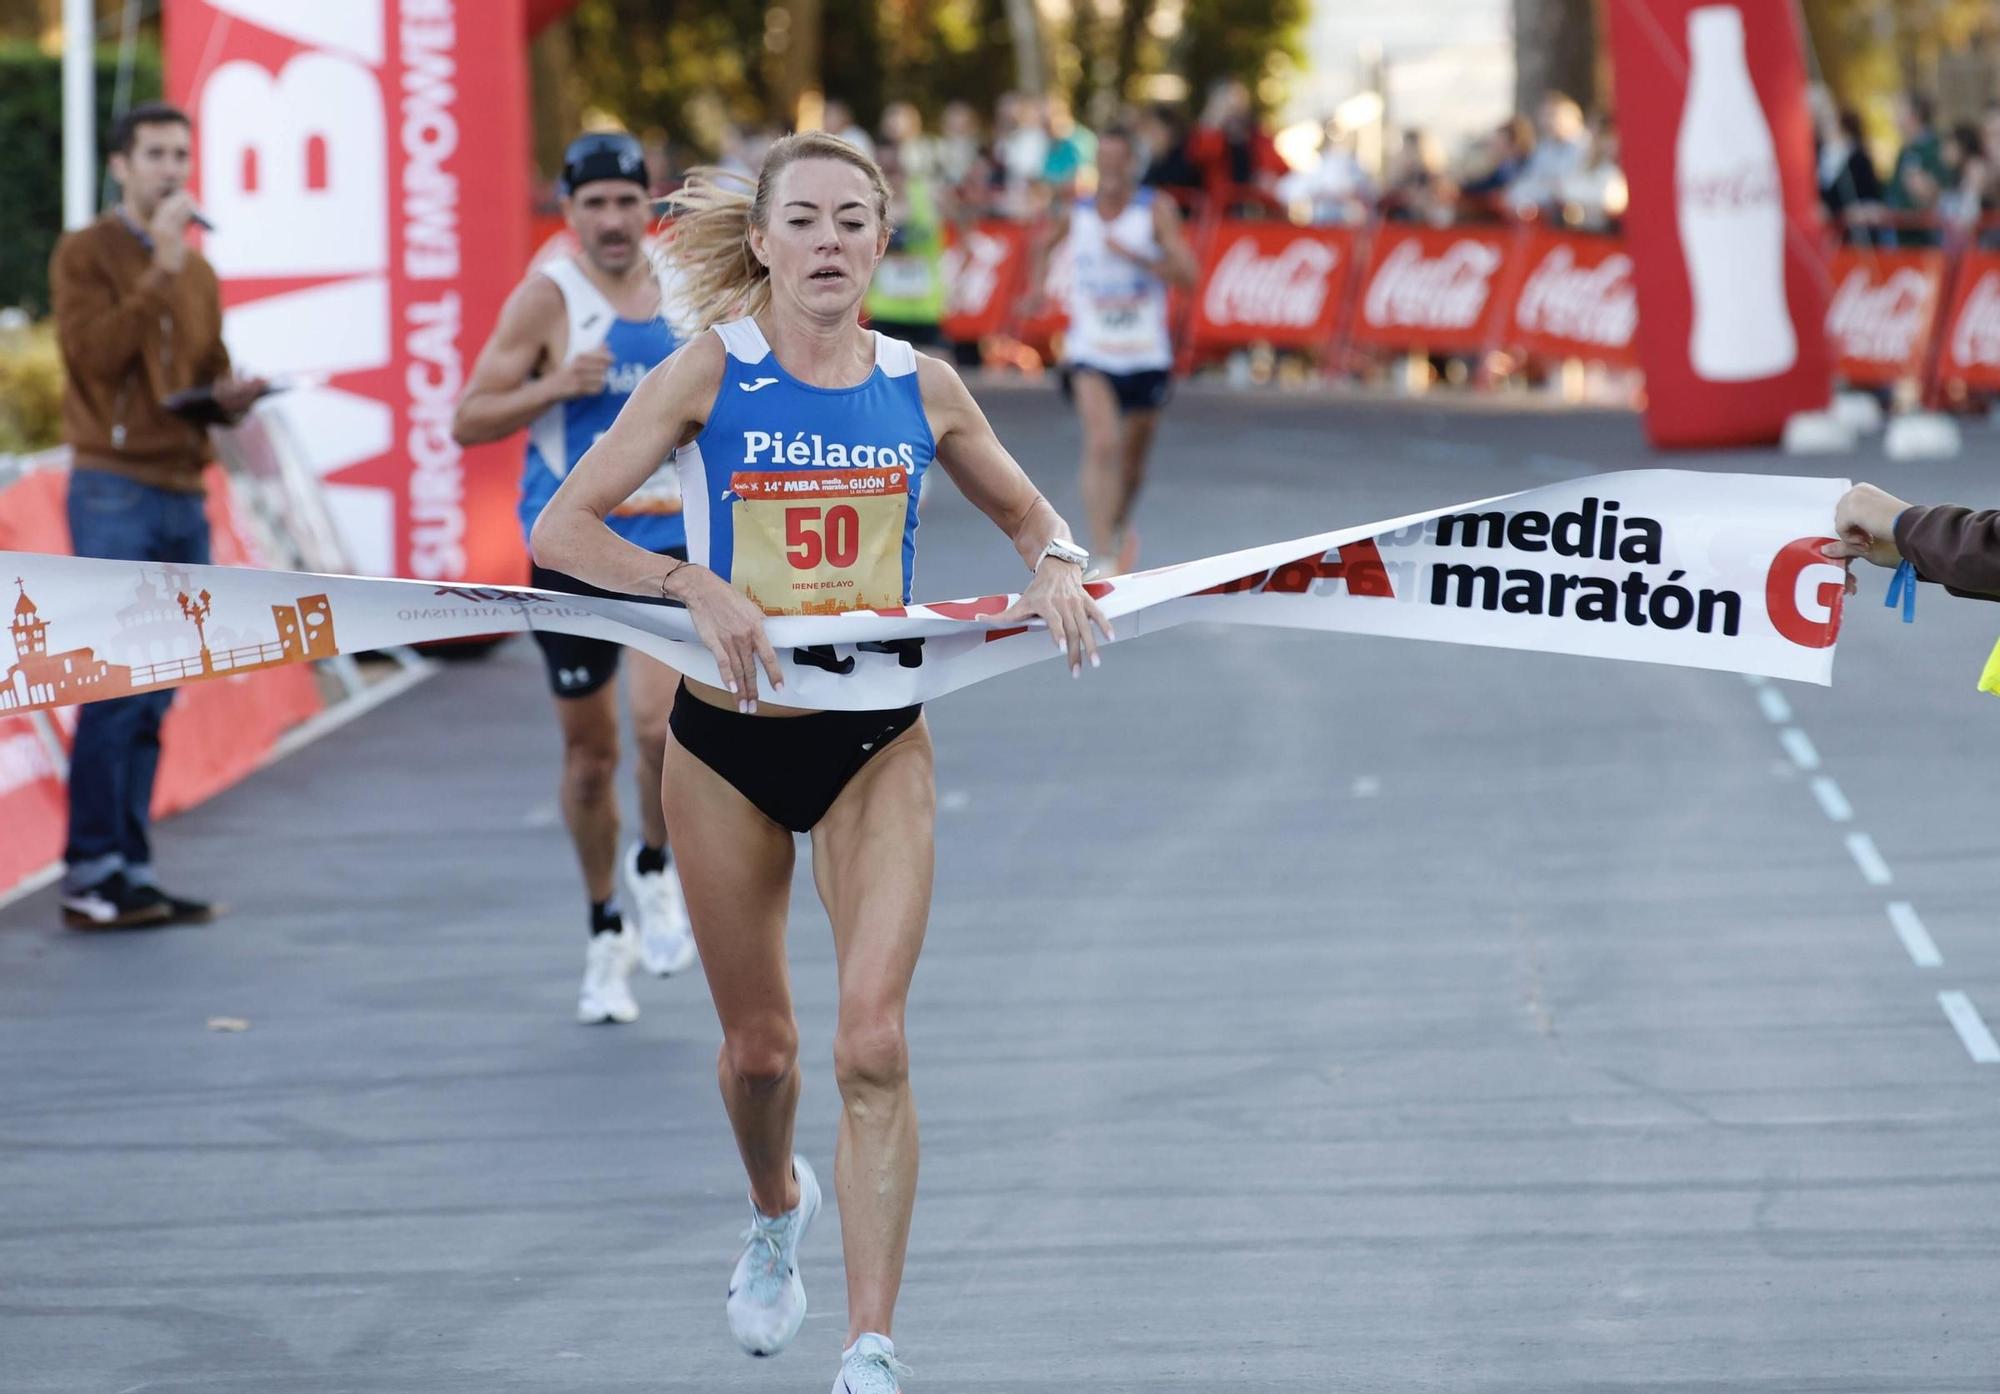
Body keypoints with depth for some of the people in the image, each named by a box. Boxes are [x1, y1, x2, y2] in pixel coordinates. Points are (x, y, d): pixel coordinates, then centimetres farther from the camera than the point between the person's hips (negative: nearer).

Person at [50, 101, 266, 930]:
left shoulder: (196, 272, 20)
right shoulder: (86, 254, -1)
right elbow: (96, 352, -15)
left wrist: (231, 396, 3)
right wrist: (160, 271, -16)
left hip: (183, 496, 7)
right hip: (115, 493, -7)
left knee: (152, 697, 6)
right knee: (116, 687, -12)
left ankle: (130, 872, 9)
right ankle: (91, 872, -10)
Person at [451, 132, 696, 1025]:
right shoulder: (547, 300, -6)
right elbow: (467, 420, -7)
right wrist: (554, 387, -20)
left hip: (669, 541, 1)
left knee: (660, 719, -20)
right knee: (590, 750, 8)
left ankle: (654, 868, 10)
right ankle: (606, 933, 26)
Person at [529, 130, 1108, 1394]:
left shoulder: (921, 387, -2)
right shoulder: (714, 372, -9)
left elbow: (1026, 510, 15)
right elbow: (562, 529, -13)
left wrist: (1056, 566, -8)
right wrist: (695, 586, -28)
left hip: (877, 742, 0)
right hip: (731, 737, 0)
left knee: (874, 1043, -13)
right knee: (759, 1048, 13)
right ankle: (777, 1210, 48)